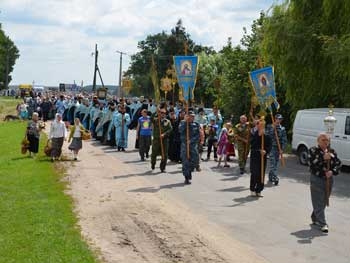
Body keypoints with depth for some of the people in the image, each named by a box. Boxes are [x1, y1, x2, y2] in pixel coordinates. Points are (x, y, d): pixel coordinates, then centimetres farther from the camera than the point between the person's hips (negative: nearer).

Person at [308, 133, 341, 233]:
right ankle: (323, 224, -5)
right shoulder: (313, 150, -6)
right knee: (318, 202, -6)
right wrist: (323, 158, -26)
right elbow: (311, 164, -17)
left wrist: (332, 171, -16)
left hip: (329, 179, 5)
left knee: (323, 202, 14)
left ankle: (315, 218, 33)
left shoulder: (332, 151, 6)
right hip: (316, 179, -5)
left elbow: (338, 164, 2)